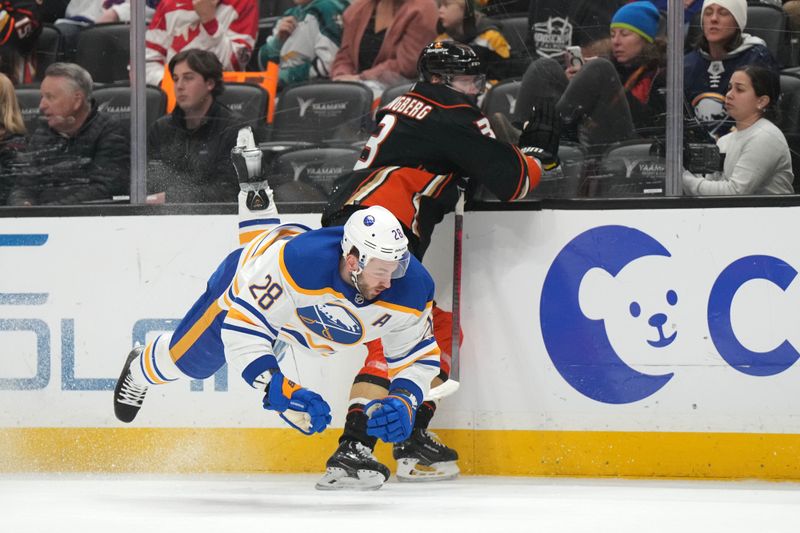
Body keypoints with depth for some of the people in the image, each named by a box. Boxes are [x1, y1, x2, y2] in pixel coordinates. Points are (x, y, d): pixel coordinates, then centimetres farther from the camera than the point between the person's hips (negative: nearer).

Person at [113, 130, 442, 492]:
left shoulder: (409, 289, -37)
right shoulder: (297, 261, -50)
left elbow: (418, 355, -20)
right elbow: (242, 328, -44)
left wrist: (403, 402, -38)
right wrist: (281, 393, -53)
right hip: (244, 286, -2)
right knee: (188, 360, 19)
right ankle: (141, 369, 56)